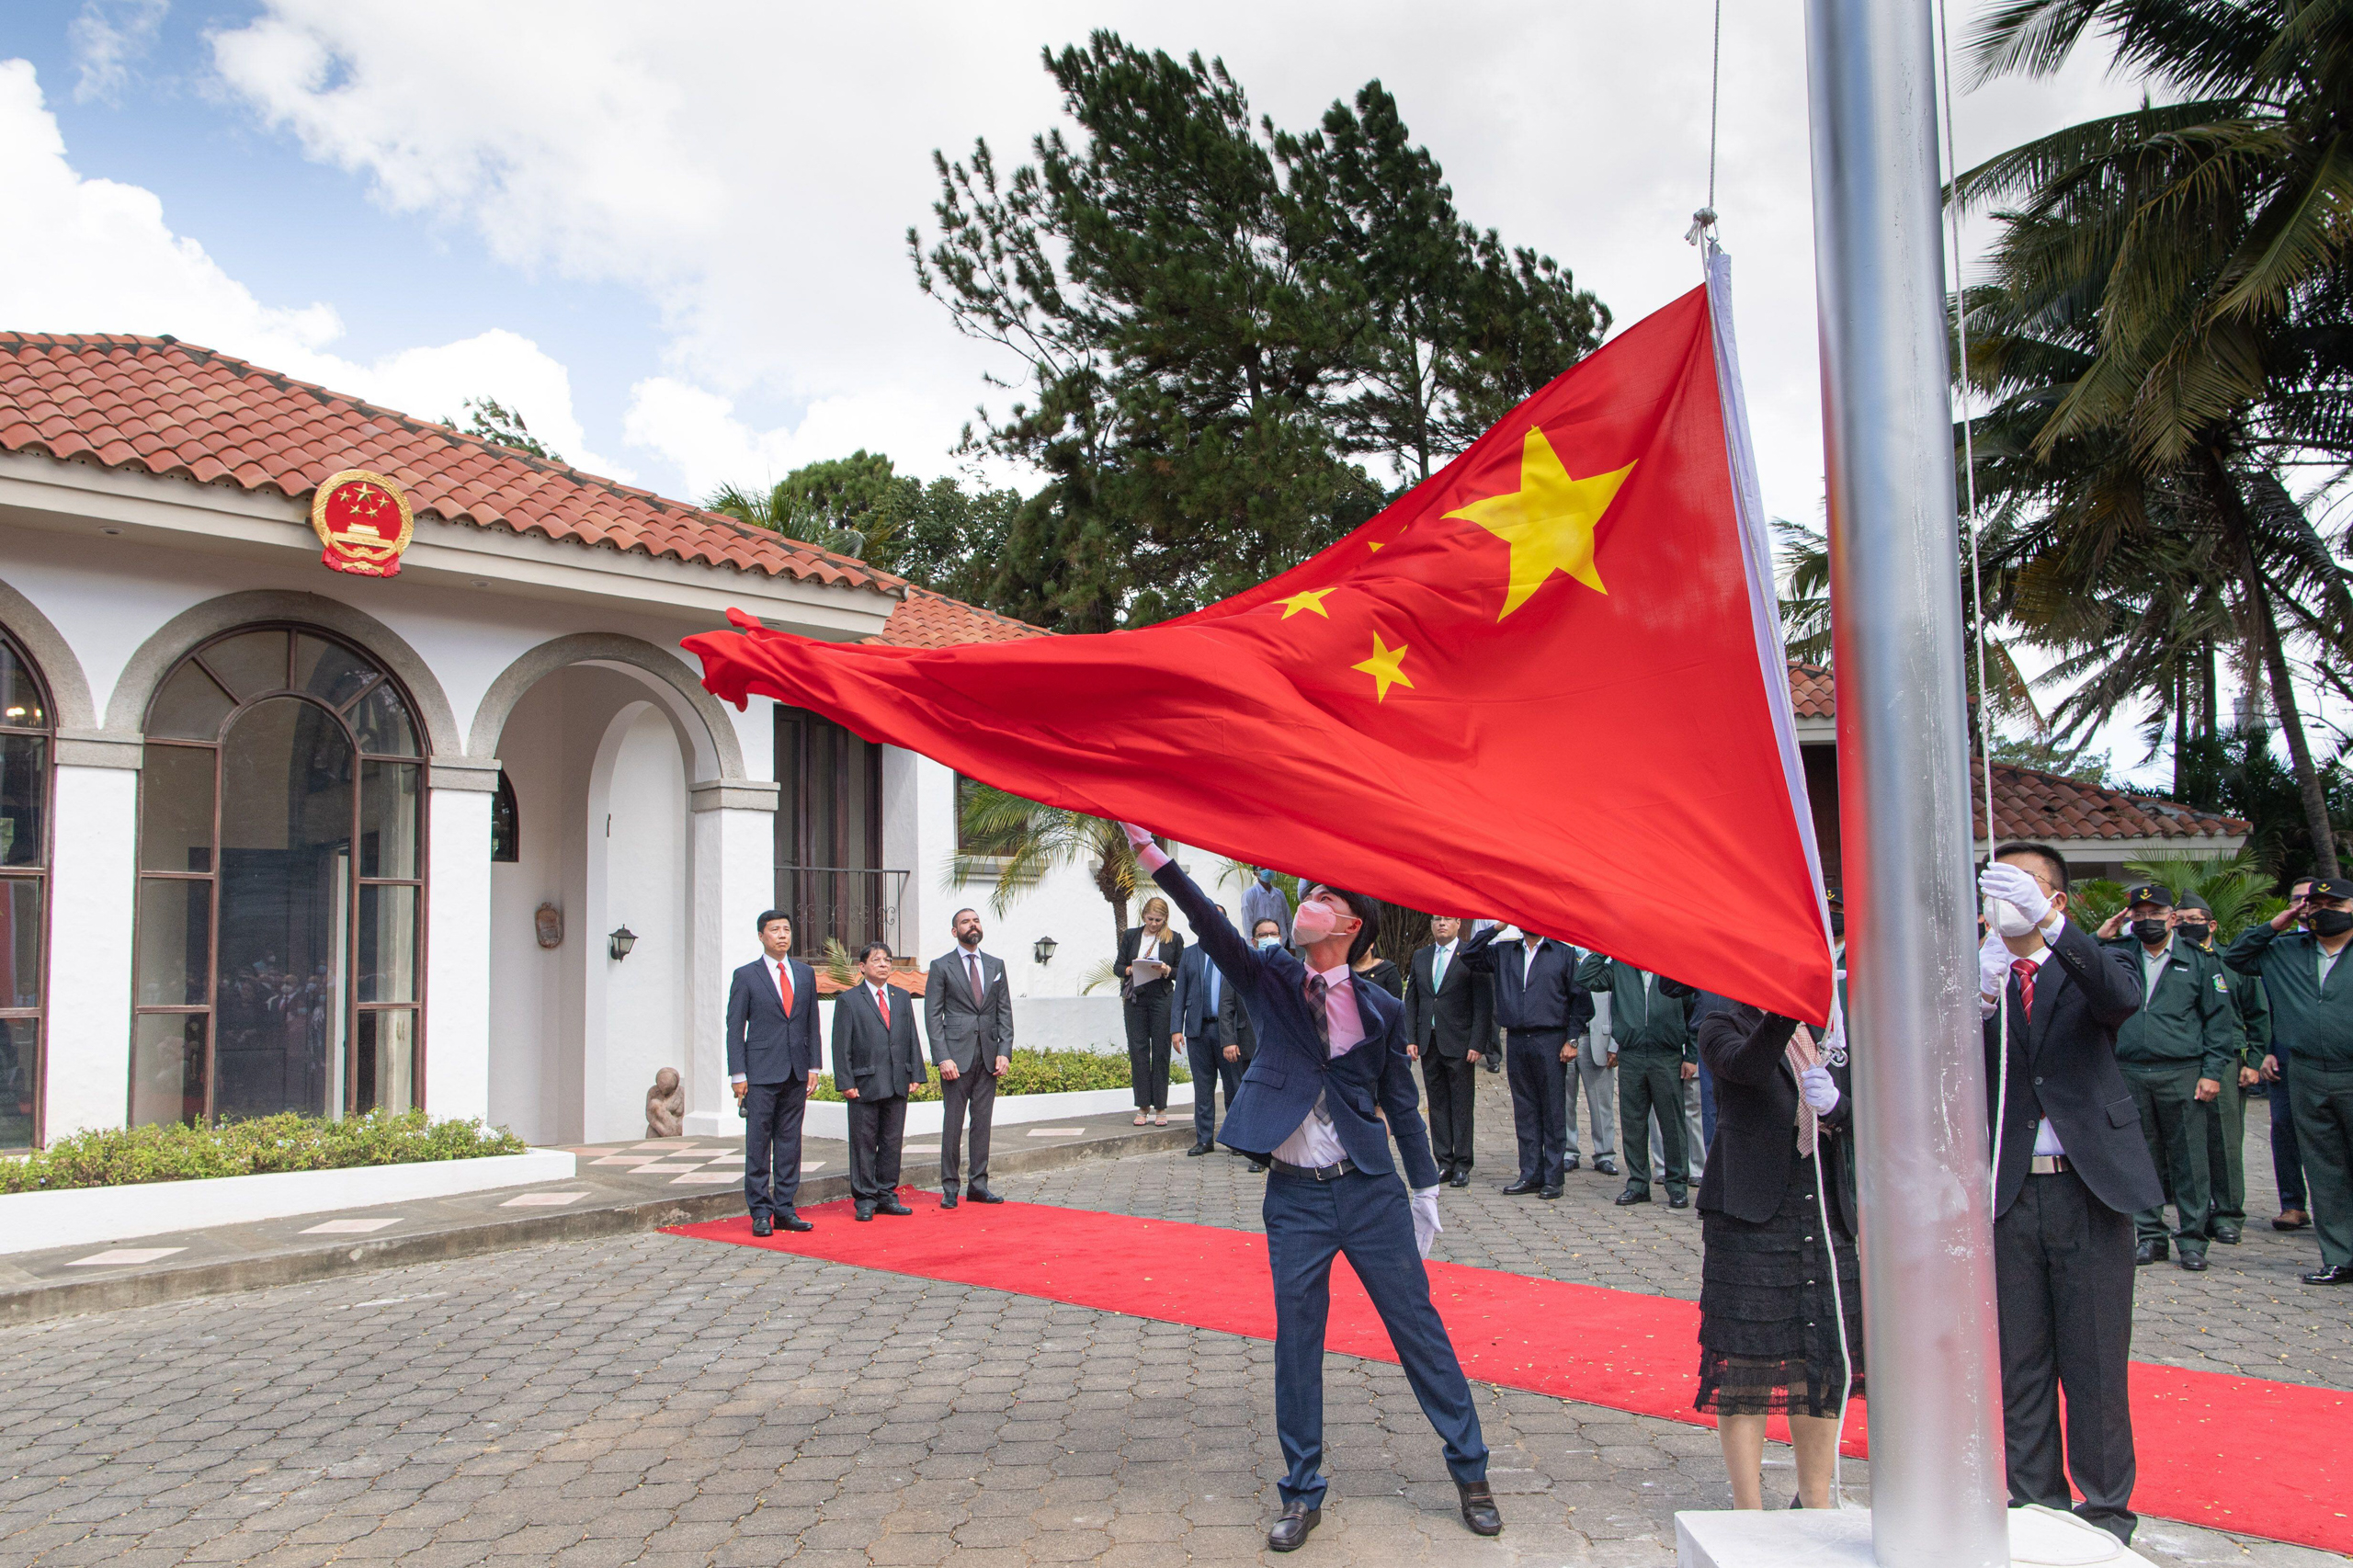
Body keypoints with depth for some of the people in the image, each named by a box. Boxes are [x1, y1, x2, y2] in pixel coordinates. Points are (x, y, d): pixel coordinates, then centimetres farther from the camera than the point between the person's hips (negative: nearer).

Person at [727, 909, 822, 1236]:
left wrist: (813, 1065, 7)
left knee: (790, 1142, 7)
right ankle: (760, 1212, 5)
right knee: (758, 1144, -1)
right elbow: (735, 1028, -1)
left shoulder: (805, 973, 12)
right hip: (761, 1073, -4)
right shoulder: (746, 976, 0)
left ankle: (784, 1209, 13)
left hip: (796, 1073, 4)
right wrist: (738, 1074, -7)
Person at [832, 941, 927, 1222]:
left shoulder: (902, 998, 14)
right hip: (865, 1084, -4)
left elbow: (912, 1039, 14)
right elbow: (841, 1046, -4)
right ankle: (864, 1199, 10)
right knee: (864, 1143, 1)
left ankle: (887, 1196, 18)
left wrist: (916, 1075, 7)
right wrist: (845, 1082, -10)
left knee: (892, 1141, 9)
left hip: (898, 1083, 4)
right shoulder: (848, 1000, 0)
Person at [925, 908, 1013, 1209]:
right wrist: (942, 1058, -11)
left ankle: (979, 1184, 13)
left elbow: (1005, 1011, 11)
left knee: (983, 1121, 6)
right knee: (953, 1123, -2)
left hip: (989, 1057, 4)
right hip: (956, 1056, -4)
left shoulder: (996, 965, 13)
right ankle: (950, 1187, 6)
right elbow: (932, 1016, -2)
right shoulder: (941, 966, 2)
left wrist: (1004, 1051, -1)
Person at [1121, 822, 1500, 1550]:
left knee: (1418, 1328, 6)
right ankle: (1301, 1495, 22)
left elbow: (1402, 1106, 8)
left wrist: (1426, 1192, 9)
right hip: (1295, 1197, 1)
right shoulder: (1270, 979, 1)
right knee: (1295, 1346, 7)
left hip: (1371, 1192, -1)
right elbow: (1209, 923, -14)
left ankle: (1470, 1472, 23)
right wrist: (1151, 854, -27)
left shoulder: (1380, 1010, 0)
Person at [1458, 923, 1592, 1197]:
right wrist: (1497, 927, 2)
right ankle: (1531, 1174, 15)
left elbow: (1580, 999, 2)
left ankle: (1553, 1177, 7)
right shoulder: (1503, 952, 12)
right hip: (1516, 1040, 3)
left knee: (1553, 1111, 0)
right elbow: (1469, 956, 6)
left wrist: (1572, 1039, -5)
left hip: (1550, 1041, -3)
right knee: (1524, 1112, 8)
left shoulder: (1564, 953, 3)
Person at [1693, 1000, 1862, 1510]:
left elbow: (1861, 1114, 6)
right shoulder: (1725, 1026, -2)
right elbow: (1747, 1065, -25)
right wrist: (1787, 1008, -40)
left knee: (1827, 1362, 11)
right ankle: (1749, 1512, 12)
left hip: (1827, 1219, 5)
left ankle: (1815, 1504, 26)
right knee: (1744, 1365, 0)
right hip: (1749, 1219, -5)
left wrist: (1834, 1103, -16)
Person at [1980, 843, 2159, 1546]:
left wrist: (2048, 923, -37)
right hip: (2009, 1192, 1)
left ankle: (2106, 1509, 19)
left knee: (2096, 1359, 6)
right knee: (2020, 1359, 10)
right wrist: (1980, 995, -30)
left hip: (2089, 1188, -1)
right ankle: (2035, 1502, 22)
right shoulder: (1973, 978, 5)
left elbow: (2124, 997, -22)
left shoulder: (2093, 967, 3)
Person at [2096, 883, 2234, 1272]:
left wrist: (2212, 1072, -3)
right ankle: (2150, 1236, 16)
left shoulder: (2199, 961, 5)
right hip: (2130, 1075, 2)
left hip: (2182, 1075, -2)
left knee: (2188, 1161, 2)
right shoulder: (2119, 955, 9)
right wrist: (2099, 938, -2)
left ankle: (2192, 1240, 11)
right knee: (2142, 1160, 7)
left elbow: (2218, 1020, 5)